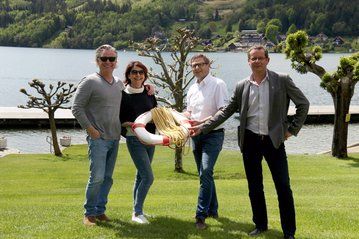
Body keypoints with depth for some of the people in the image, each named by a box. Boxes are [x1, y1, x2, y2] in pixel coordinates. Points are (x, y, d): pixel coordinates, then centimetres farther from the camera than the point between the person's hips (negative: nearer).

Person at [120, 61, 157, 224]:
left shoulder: (149, 94, 8)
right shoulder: (123, 94, -8)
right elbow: (118, 120, -7)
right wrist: (130, 124, -23)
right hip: (134, 139, -6)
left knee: (141, 175, 13)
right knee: (148, 177, -13)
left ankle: (137, 210, 23)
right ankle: (137, 212, -3)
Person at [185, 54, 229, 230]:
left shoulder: (218, 84, -9)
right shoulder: (192, 89, 13)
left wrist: (203, 122, -22)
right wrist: (187, 118, -1)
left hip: (213, 134, -8)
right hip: (196, 135, 8)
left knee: (205, 172, -19)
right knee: (204, 174, 15)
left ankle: (201, 216, -17)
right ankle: (212, 210, 28)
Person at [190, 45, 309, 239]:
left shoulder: (282, 81, -3)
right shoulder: (242, 86, 5)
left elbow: (303, 104, 3)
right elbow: (226, 112, 9)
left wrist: (292, 129, -2)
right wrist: (202, 127, 4)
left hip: (274, 140, -3)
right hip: (250, 141, 3)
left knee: (283, 187, -2)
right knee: (254, 187, 11)